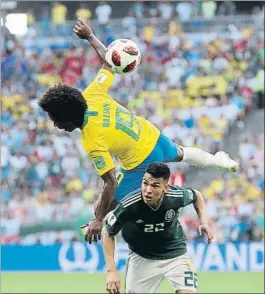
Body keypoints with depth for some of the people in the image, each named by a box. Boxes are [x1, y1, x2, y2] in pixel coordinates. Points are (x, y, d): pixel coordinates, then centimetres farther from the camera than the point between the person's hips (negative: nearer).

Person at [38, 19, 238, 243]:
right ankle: (220, 160, 68)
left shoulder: (93, 143, -36)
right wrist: (90, 36, 6)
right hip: (152, 135, 8)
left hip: (141, 163, -8)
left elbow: (111, 184, -33)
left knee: (102, 211, 0)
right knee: (179, 154, 41)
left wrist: (99, 221, -29)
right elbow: (109, 62, -4)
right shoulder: (92, 95, -21)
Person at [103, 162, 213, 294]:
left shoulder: (176, 196, -22)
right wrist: (111, 271, -16)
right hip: (141, 258, -1)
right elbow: (108, 233, -12)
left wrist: (204, 222, -9)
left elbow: (196, 195, 5)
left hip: (175, 254, 1)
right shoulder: (128, 205, -29)